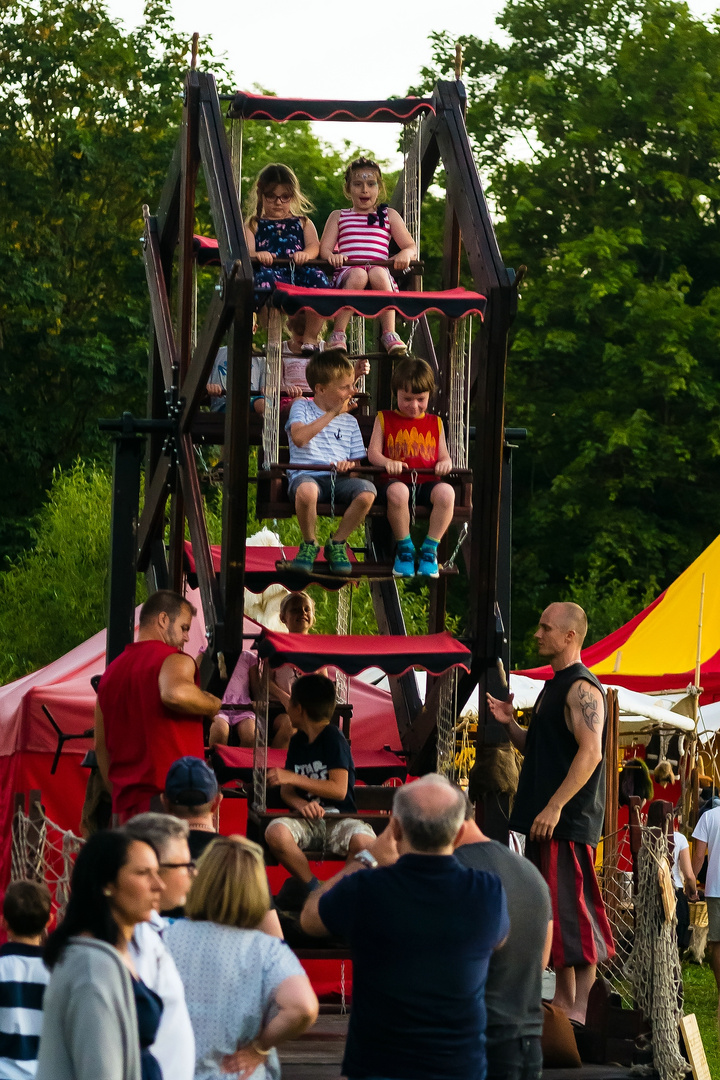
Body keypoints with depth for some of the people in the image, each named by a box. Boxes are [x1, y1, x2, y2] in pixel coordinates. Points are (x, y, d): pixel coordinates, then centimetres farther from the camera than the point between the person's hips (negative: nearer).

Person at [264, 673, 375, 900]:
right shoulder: (298, 741, 15)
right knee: (275, 832, -31)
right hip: (308, 820, 4)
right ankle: (312, 888, -14)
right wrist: (301, 804, -11)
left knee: (365, 843, -38)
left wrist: (293, 777, -10)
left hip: (339, 819, -4)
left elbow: (339, 790, -11)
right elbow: (286, 791, 13)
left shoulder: (333, 738, -4)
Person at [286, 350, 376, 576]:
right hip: (306, 475, -4)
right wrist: (332, 414, -10)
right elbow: (299, 437, -11)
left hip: (340, 479, 4)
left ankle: (337, 543, -4)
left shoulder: (349, 421, 22)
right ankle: (309, 544, -10)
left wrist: (350, 465, -8)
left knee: (367, 492, -29)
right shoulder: (302, 407, 9)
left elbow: (358, 461, 18)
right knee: (306, 490, -42)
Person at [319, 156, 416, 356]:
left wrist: (405, 254, -11)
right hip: (347, 272, 0)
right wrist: (332, 256, -15)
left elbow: (412, 247, 15)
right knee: (358, 274, -37)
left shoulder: (389, 215, 23)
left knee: (377, 273, -37)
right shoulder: (338, 217, 23)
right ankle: (338, 334, -34)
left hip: (380, 272, 0)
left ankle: (389, 333, -34)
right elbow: (324, 249, 10)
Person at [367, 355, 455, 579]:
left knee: (446, 492, -34)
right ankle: (404, 549, -18)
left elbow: (443, 456, 17)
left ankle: (430, 549, -17)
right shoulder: (385, 419, 15)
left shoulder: (434, 423, 21)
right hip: (397, 480, -2)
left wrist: (445, 463, -10)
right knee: (397, 492, -41)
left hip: (427, 482, 2)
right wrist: (387, 462, -17)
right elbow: (373, 453, 6)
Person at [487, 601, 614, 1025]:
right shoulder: (555, 686, 18)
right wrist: (511, 724, 7)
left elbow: (590, 752, -22)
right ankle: (563, 1001, 16)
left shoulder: (582, 688, -12)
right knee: (553, 911, 11)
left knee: (574, 911, -9)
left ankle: (583, 1008, -8)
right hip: (545, 819, 10)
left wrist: (555, 806, -25)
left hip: (570, 820, -10)